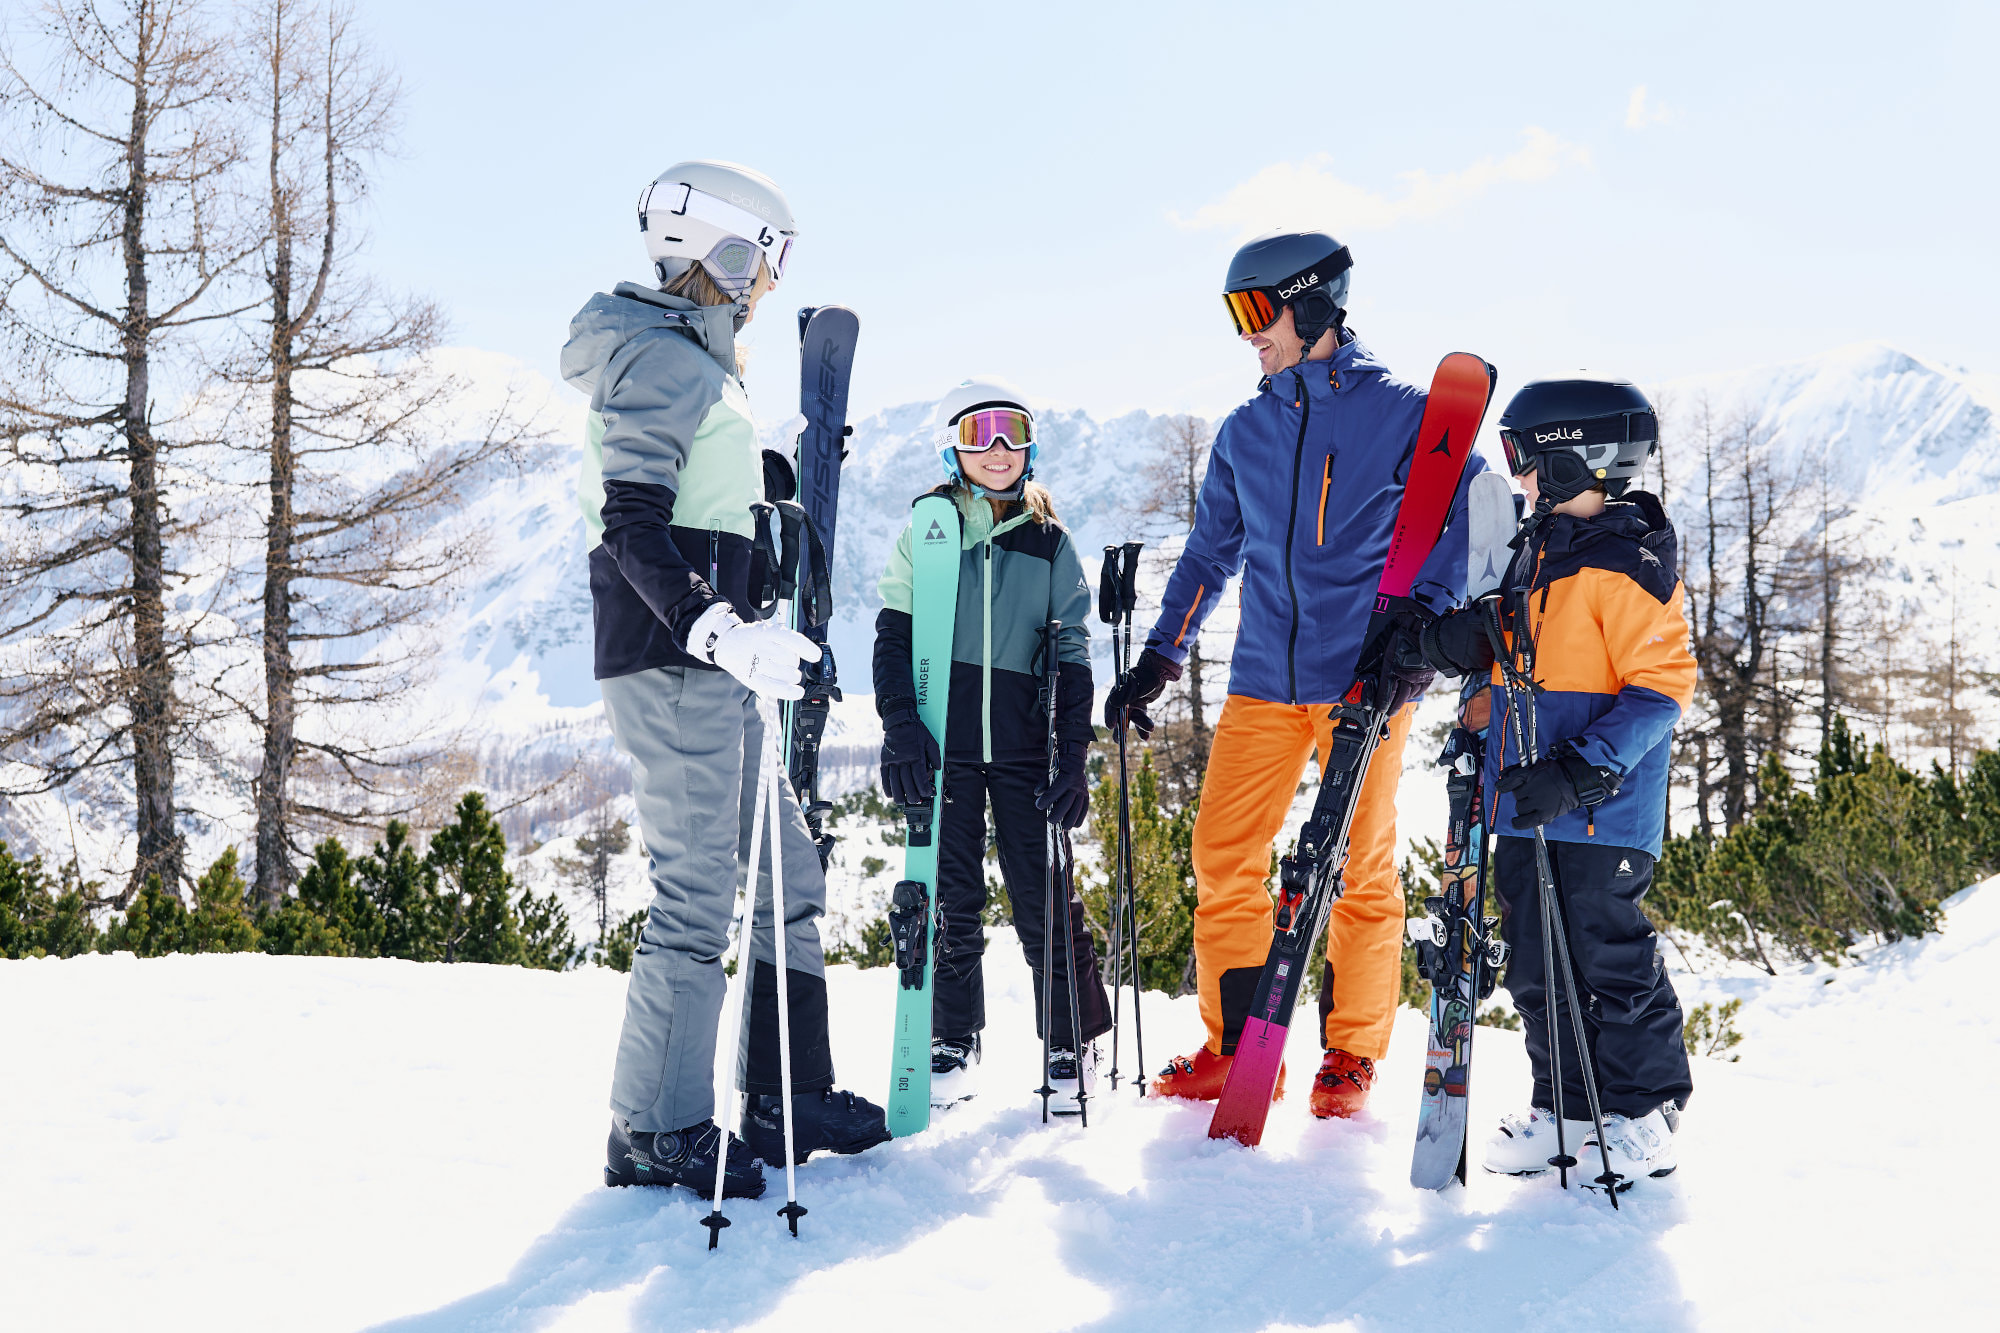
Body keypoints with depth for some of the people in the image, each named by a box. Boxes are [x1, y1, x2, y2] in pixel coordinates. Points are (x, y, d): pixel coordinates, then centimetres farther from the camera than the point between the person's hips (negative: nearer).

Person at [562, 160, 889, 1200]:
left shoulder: (691, 363, 22)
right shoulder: (663, 359, -10)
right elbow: (632, 527, -21)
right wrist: (722, 632, -30)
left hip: (705, 664, 11)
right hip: (672, 661, -11)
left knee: (787, 873, 13)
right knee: (701, 889, -9)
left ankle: (788, 1097, 22)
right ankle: (655, 1132, 0)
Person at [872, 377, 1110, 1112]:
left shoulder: (1049, 542, 8)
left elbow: (1071, 658, 8)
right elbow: (892, 636, 5)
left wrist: (1074, 759, -1)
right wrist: (900, 727, -9)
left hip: (1023, 748, 0)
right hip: (943, 743, 0)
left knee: (1044, 898, -1)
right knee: (951, 900, 3)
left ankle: (1073, 1045, 13)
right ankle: (954, 1044, 18)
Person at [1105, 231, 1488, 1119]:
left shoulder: (1404, 414, 2)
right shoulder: (1245, 432, 16)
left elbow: (1470, 514, -2)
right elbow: (1210, 553, 21)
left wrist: (1423, 621, -14)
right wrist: (1160, 659, 16)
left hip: (1364, 676, -4)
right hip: (1264, 678, 5)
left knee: (1361, 865, 0)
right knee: (1223, 854, -1)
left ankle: (1351, 1054, 12)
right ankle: (1234, 1046, 10)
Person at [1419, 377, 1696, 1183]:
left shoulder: (1627, 563, -13)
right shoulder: (1538, 549, 14)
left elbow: (1661, 689, -17)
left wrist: (1582, 769, -25)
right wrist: (1464, 639, 1)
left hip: (1601, 811, -9)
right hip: (1525, 802, 9)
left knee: (1611, 957, -1)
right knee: (1536, 964, 12)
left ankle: (1641, 1111, 13)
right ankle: (1564, 1106, 23)